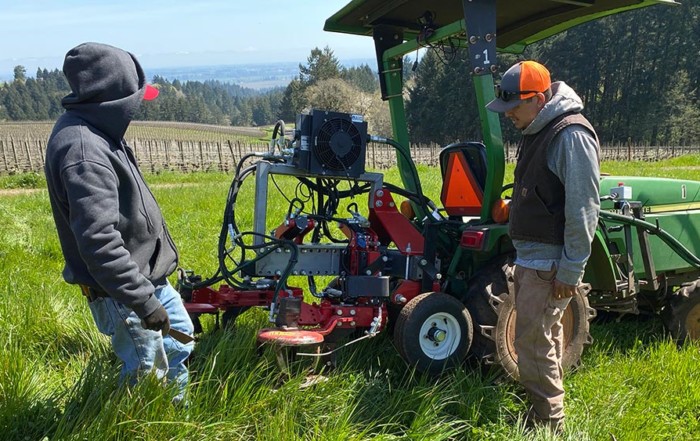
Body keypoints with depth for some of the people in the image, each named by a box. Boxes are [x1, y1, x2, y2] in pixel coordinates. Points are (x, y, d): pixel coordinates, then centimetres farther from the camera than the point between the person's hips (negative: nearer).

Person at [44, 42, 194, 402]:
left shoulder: (89, 129, 4)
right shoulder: (83, 152, -30)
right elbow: (98, 240, -34)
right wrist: (143, 301, -31)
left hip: (146, 271, 11)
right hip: (120, 288, -11)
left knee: (180, 338, 24)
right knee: (147, 373, 4)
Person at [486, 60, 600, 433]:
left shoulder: (571, 135, -18)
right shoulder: (537, 132, 12)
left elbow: (583, 209, -20)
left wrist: (571, 270, -19)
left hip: (550, 262, -10)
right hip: (530, 256, 10)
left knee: (533, 340, -6)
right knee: (545, 335, 17)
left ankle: (548, 421, 7)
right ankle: (547, 409, 30)